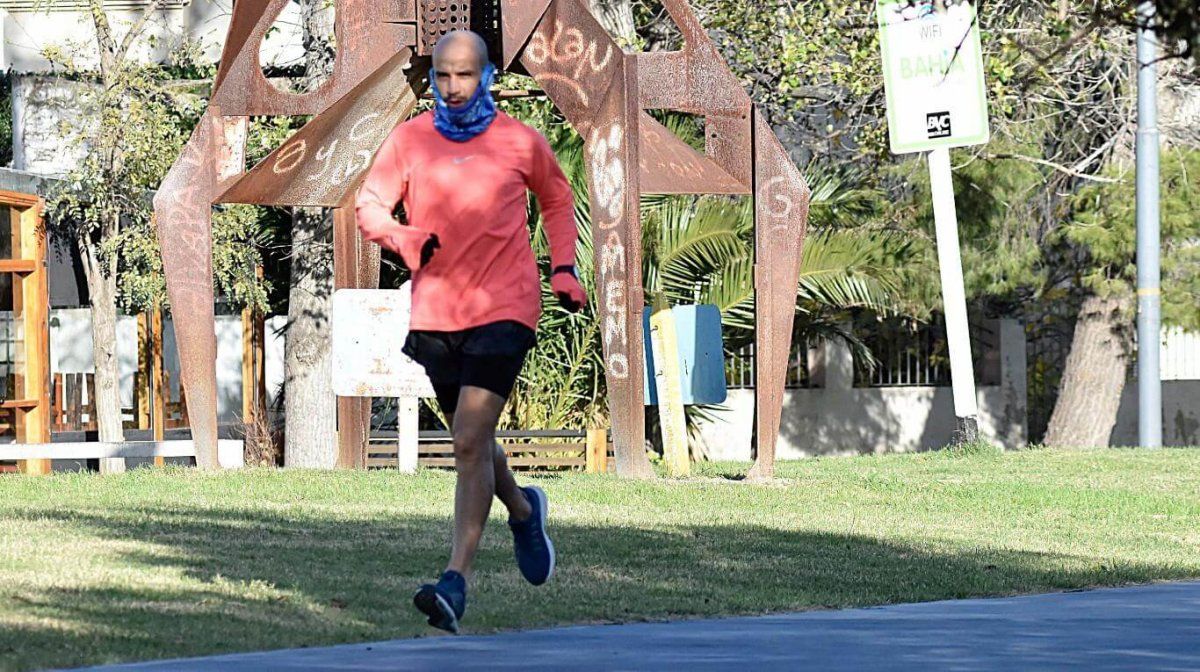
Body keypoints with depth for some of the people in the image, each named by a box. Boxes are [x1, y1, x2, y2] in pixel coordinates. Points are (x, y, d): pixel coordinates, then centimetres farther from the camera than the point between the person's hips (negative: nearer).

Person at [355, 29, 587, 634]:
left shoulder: (520, 141, 0)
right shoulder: (409, 139, 1)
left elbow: (556, 198, 18)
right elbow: (369, 205, -3)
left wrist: (562, 269, 9)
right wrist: (405, 237, -23)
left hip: (503, 308, -4)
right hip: (435, 311, 4)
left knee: (471, 440, -16)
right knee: (469, 442, 18)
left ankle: (456, 582, -20)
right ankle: (523, 511, 49)